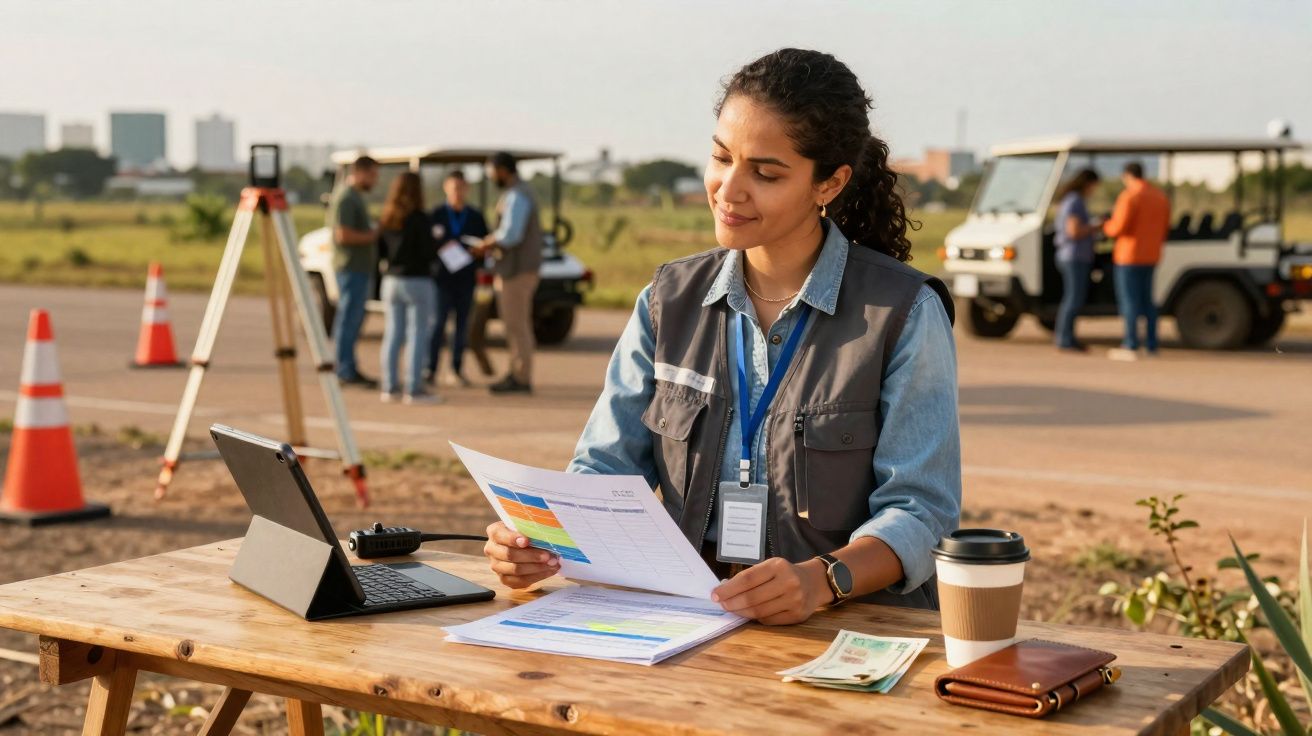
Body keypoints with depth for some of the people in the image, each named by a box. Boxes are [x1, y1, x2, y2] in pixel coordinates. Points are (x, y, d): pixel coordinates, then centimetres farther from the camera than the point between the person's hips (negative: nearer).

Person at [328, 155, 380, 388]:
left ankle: (349, 370, 18)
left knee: (353, 321, 13)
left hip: (361, 268, 10)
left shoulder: (355, 196, 18)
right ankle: (346, 371, -3)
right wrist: (375, 235, -14)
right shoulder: (346, 197, -14)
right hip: (351, 268, -10)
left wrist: (374, 232, 12)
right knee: (348, 320, -6)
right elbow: (343, 235, -22)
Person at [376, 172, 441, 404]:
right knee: (417, 335, -3)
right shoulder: (419, 219, -13)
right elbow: (429, 252, -16)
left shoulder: (386, 219, 5)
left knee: (392, 334, 10)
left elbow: (381, 250, 10)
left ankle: (389, 387, 13)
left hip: (391, 280, 6)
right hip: (418, 282, -6)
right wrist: (437, 247, 4)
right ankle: (414, 389, -5)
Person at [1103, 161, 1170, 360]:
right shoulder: (1160, 197, 11)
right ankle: (1151, 345, 15)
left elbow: (1118, 228, -20)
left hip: (1129, 256, -8)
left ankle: (1131, 347, -7)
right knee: (1146, 300, 15)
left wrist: (1106, 226, 2)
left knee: (1129, 300, -5)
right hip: (1150, 257, 8)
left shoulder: (1130, 196, -14)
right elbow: (1164, 229, 15)